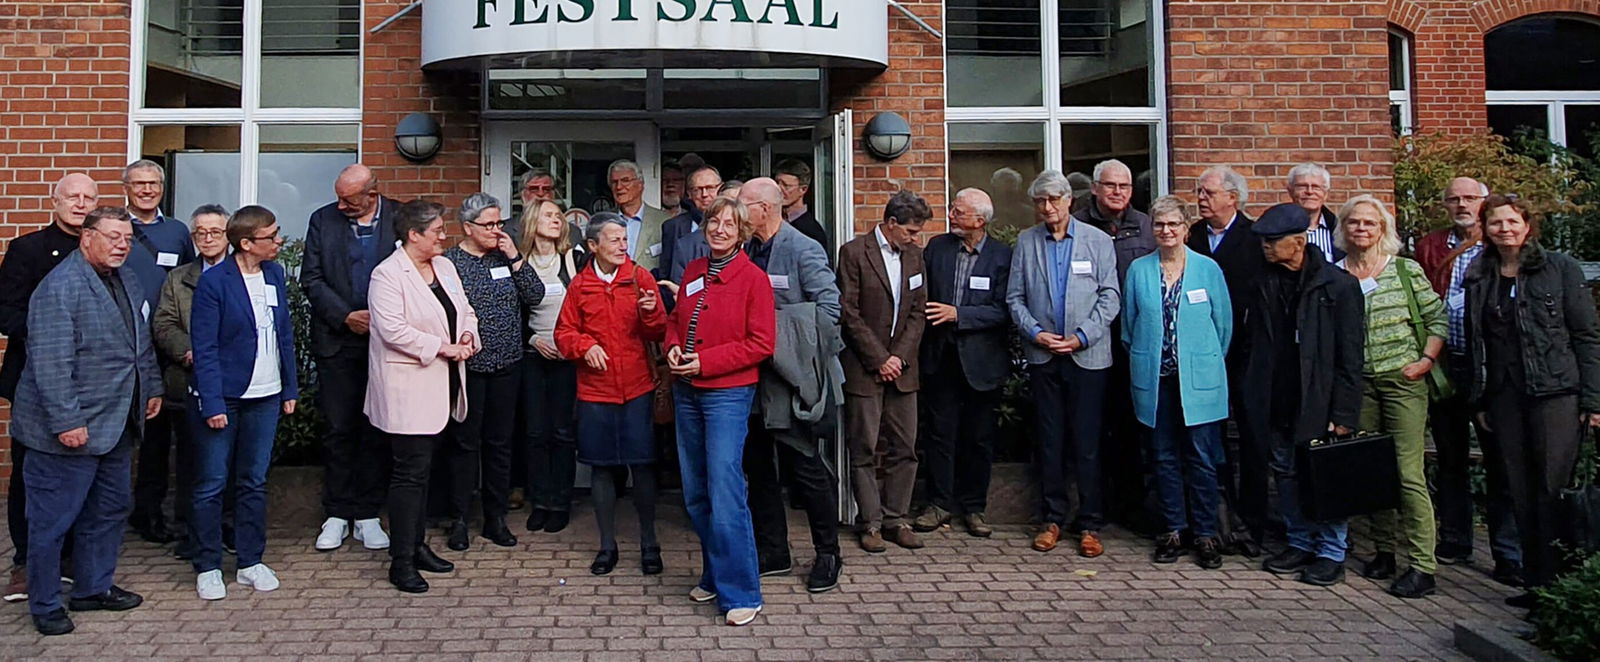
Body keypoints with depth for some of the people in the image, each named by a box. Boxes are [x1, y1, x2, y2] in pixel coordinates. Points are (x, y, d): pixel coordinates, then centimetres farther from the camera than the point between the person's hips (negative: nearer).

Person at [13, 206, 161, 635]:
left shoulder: (125, 279, 10)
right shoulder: (61, 287, -18)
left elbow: (142, 340, 20)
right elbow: (52, 362, -22)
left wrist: (152, 387, 17)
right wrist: (66, 421, -24)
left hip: (116, 424, 9)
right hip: (71, 430, -9)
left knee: (111, 508, 18)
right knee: (53, 519, 4)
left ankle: (94, 587, 33)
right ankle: (45, 606, 18)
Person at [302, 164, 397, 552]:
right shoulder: (323, 220, 3)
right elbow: (312, 279, 2)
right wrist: (346, 316, -10)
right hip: (338, 342, 1)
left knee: (377, 431, 6)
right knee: (339, 431, 5)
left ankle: (367, 514, 17)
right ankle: (336, 515, 16)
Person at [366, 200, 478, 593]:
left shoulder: (444, 266, 13)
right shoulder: (388, 274, -12)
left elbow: (465, 311, 19)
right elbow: (393, 330, -21)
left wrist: (467, 336, -2)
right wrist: (443, 347, -19)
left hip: (441, 389, 8)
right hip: (408, 389, -8)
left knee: (424, 469, 15)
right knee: (410, 473, -6)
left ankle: (418, 545, 25)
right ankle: (401, 561, 2)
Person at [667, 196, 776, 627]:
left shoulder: (753, 278, -9)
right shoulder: (693, 272, 10)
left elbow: (761, 344, -13)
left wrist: (705, 362, -16)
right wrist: (673, 347, -2)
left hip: (728, 393, -7)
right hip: (687, 392, 7)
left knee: (725, 495, -10)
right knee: (695, 495, 13)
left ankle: (741, 594, 0)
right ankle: (714, 576, 30)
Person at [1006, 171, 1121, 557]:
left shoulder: (1098, 241, 3)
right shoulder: (1026, 242, 8)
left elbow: (1110, 296, -1)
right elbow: (1015, 297, 7)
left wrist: (1081, 337, -11)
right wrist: (1035, 333, -8)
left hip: (1087, 355, -2)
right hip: (1043, 355, 2)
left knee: (1087, 442, 0)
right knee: (1050, 441, 7)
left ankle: (1090, 524, 9)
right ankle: (1053, 519, 16)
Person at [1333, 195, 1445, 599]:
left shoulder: (1406, 270, 1)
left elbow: (1438, 319, 4)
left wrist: (1426, 360, -7)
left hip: (1403, 380, -3)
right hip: (1358, 383, 3)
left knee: (1408, 472, -7)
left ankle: (1423, 566, -3)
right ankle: (1383, 551, 21)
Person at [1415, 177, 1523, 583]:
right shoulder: (1429, 247, 10)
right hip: (1444, 364, 3)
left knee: (1500, 459, -1)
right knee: (1450, 458, 13)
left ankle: (1509, 556, 6)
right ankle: (1454, 542, 25)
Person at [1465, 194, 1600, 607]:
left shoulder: (1560, 268, 1)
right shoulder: (1479, 279, 11)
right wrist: (1480, 401, 10)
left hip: (1556, 392, -3)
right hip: (1505, 397, 4)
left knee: (1554, 490, -6)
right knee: (1522, 495, 5)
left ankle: (1557, 584, 3)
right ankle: (1536, 584, 13)